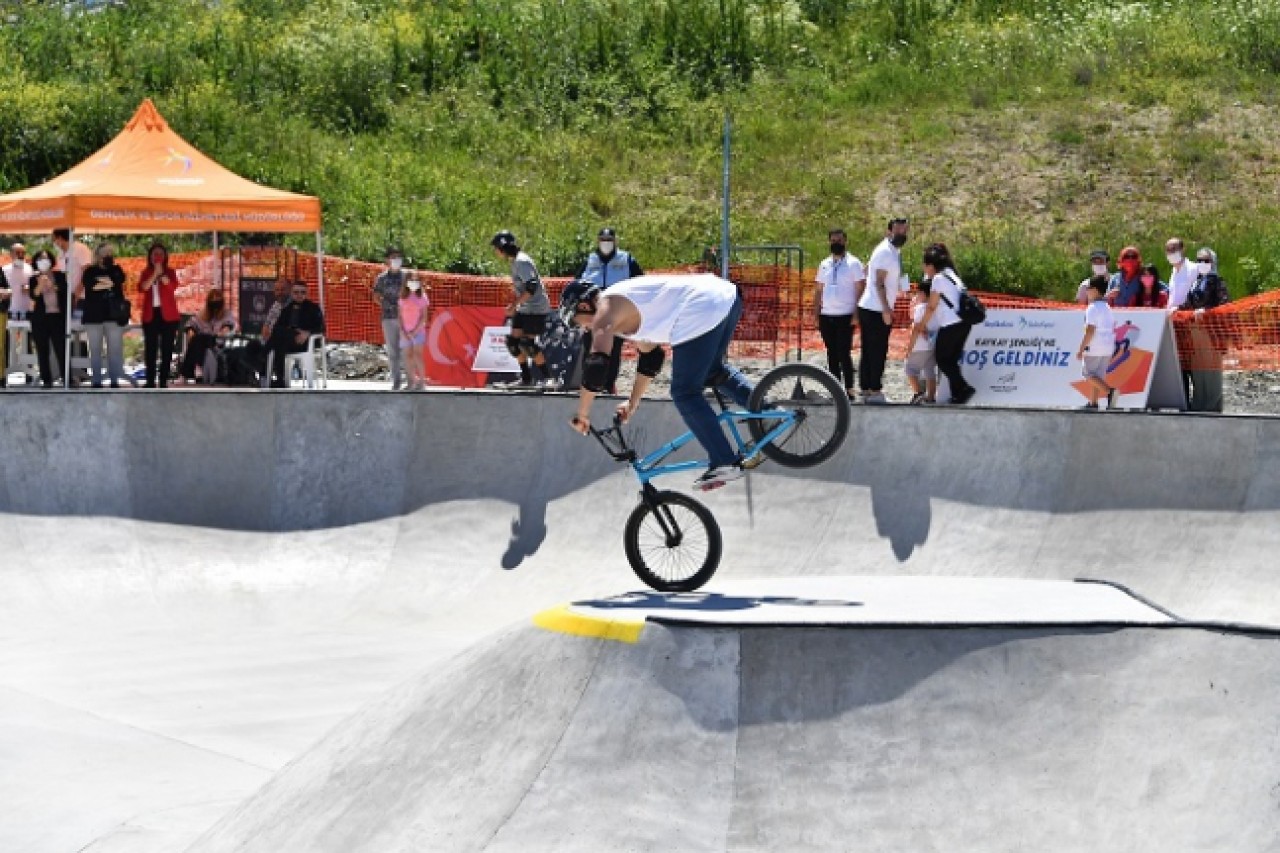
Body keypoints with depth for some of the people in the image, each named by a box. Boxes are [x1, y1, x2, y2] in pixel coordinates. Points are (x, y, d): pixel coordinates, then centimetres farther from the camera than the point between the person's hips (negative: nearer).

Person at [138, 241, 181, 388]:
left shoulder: (170, 272, 5)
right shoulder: (146, 273, 10)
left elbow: (173, 287, -15)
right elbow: (142, 288, -9)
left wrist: (161, 273, -18)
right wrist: (154, 273, -14)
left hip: (167, 314, -1)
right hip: (150, 315, 1)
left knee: (166, 349, 0)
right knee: (150, 349, -1)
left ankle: (164, 382, 2)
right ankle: (150, 382, 2)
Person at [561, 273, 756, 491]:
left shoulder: (605, 311, 1)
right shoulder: (626, 309, 29)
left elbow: (596, 365, -6)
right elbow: (650, 358, 37)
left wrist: (581, 416, 3)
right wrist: (632, 404, 40)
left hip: (702, 311, -10)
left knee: (685, 394, 0)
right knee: (712, 372, 32)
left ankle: (725, 463, 0)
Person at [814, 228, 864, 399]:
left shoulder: (853, 264, 0)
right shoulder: (825, 265, 14)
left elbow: (860, 289, -3)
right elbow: (818, 290, 17)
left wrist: (856, 313, -11)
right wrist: (816, 313, 10)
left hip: (845, 316, -5)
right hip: (826, 315, 5)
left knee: (844, 353, -10)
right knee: (832, 354, 7)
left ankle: (849, 389, -7)